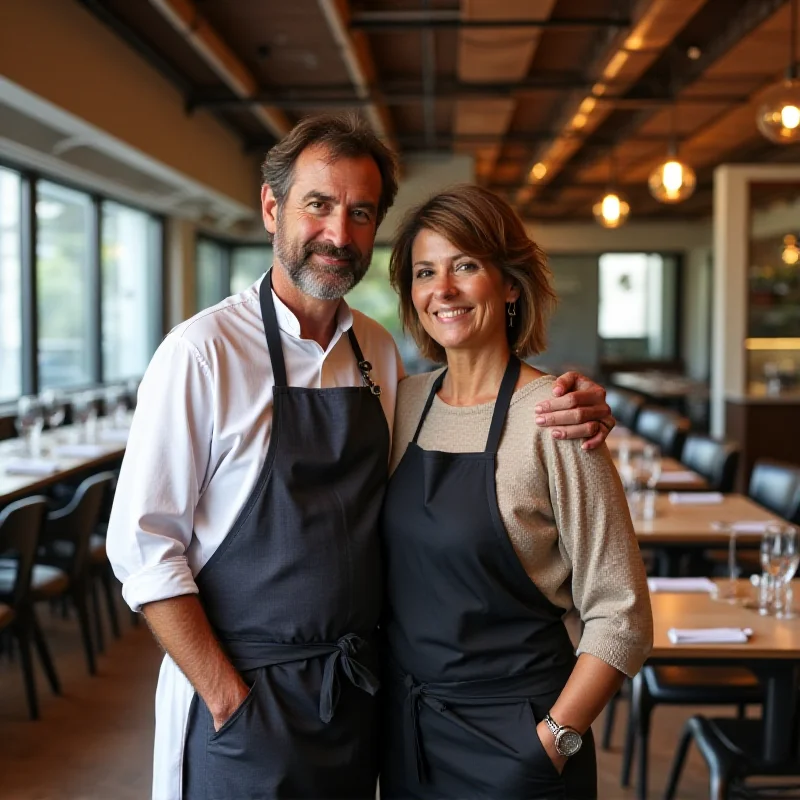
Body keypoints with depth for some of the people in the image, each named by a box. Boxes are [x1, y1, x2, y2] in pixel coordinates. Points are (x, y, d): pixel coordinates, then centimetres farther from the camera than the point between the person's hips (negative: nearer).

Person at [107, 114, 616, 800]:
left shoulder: (379, 351, 4)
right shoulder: (204, 350, -14)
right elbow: (142, 545, -14)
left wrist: (572, 414, -4)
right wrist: (227, 696, -16)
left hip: (357, 692, 6)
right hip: (240, 701, -5)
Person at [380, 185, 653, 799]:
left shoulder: (553, 418, -15)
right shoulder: (406, 402, 1)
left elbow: (622, 618, -14)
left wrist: (554, 740, -16)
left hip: (511, 738, -5)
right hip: (404, 726, 5)